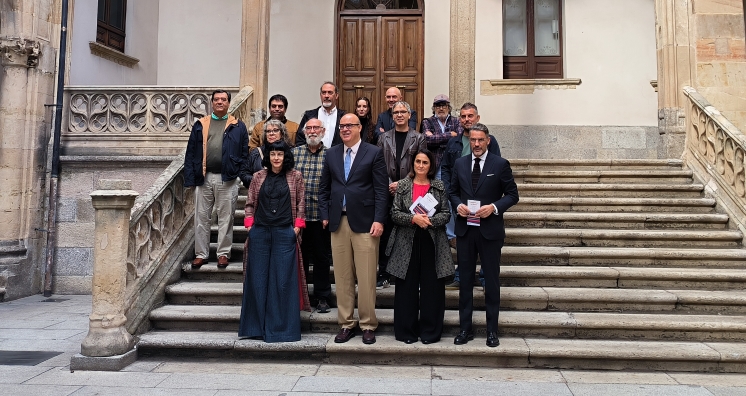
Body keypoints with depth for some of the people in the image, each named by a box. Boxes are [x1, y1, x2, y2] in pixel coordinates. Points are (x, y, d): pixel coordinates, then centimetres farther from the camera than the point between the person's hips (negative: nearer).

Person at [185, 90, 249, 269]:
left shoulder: (238, 126, 6)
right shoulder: (200, 125, 9)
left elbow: (244, 153, 4)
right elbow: (191, 152, 7)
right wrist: (190, 177, -2)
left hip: (227, 179, -2)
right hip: (204, 178, 2)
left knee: (225, 218, 5)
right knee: (201, 218, 7)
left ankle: (223, 253, 17)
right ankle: (201, 254, 18)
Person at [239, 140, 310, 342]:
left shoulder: (295, 177, 5)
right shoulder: (259, 177, 10)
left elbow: (301, 203, 5)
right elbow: (249, 203, 12)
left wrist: (297, 226, -3)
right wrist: (249, 224, 1)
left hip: (285, 234, -2)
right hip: (260, 233, 2)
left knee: (284, 280, -1)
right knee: (257, 279, 5)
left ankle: (282, 327, 10)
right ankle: (257, 326, 17)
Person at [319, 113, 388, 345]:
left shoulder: (374, 153, 1)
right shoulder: (332, 154, 13)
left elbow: (381, 189, -4)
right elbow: (324, 188, 16)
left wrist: (379, 220, -11)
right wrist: (325, 215, 7)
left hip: (364, 222, -4)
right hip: (338, 222, 4)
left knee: (366, 278, -1)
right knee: (342, 277, 8)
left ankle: (368, 325, 12)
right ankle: (346, 324, 18)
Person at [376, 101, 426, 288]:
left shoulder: (418, 138, 6)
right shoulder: (384, 138, 11)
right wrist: (388, 185, -7)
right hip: (387, 193, 2)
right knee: (385, 235, 3)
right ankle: (383, 275, 11)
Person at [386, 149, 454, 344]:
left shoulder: (439, 186, 6)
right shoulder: (402, 185, 5)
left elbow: (446, 214, 2)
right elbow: (395, 213, -1)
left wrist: (430, 220, -15)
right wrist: (413, 218, -16)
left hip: (432, 242, 1)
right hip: (407, 243, 0)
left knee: (432, 288, 3)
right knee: (407, 288, 4)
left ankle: (430, 331, 15)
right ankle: (406, 331, 15)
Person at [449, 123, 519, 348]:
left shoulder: (500, 164, -2)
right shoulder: (459, 164, 8)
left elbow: (512, 194, -1)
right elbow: (452, 192, 14)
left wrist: (494, 207, -17)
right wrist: (458, 205, -7)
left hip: (490, 230, -3)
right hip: (465, 229, 3)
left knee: (492, 281, 6)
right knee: (465, 280, 9)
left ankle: (492, 330, 18)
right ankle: (465, 328, 20)